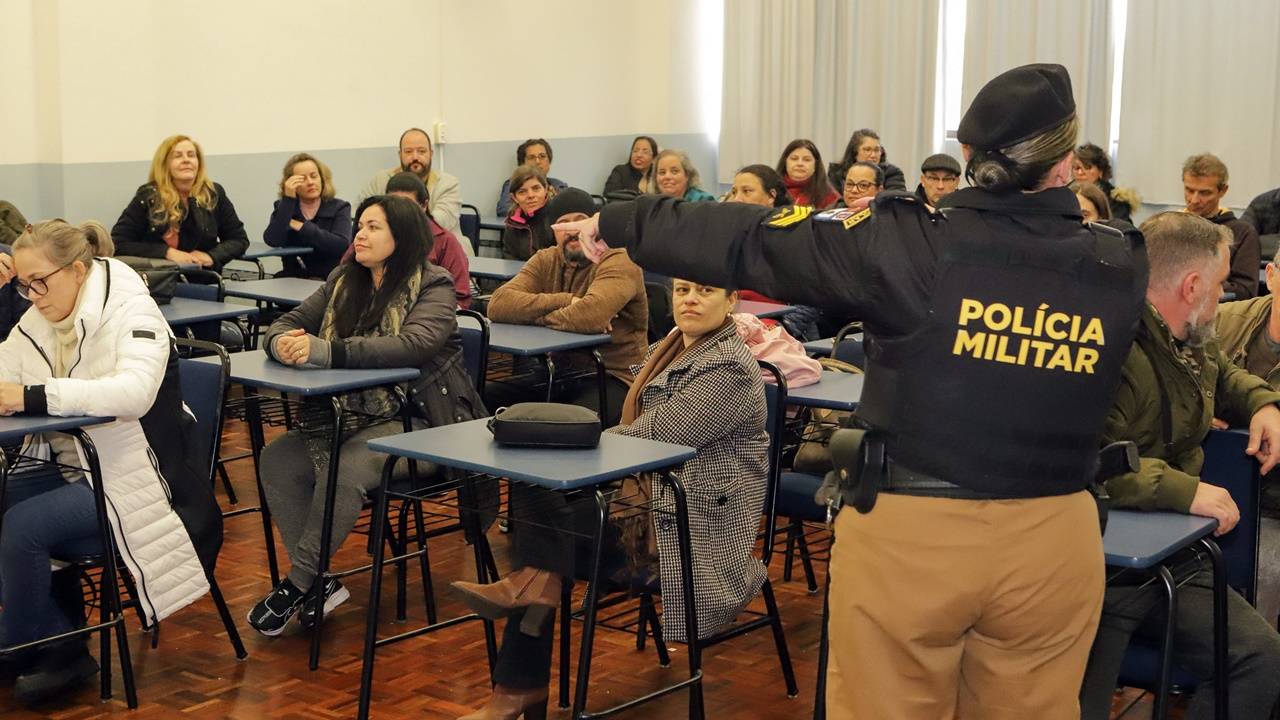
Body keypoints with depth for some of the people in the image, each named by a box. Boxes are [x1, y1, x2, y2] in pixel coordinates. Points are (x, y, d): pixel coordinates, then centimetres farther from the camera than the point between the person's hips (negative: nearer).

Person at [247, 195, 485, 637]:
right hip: (352, 414, 7)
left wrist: (327, 351, -31)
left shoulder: (433, 286, -7)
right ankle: (318, 585, -12)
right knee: (277, 459, -16)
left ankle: (298, 584, -14)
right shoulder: (344, 281, 13)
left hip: (417, 423, -7)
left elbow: (412, 344, -25)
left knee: (345, 469, -31)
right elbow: (286, 323, 12)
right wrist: (282, 343, -15)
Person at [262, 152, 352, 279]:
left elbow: (342, 245, -14)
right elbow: (273, 241, -10)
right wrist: (288, 198, -12)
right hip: (293, 278, 2)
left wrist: (301, 226, -11)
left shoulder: (339, 208, 5)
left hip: (330, 279, -2)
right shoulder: (282, 207, 9)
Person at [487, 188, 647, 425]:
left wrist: (535, 315, -12)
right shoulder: (546, 260, 9)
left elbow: (591, 315, -30)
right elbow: (498, 304, -9)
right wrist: (565, 301, -18)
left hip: (613, 377, -6)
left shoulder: (619, 261, -9)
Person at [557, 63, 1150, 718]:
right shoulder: (1121, 267, -4)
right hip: (1053, 543, 3)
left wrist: (619, 224, 6)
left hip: (907, 534, -3)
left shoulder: (910, 242, -13)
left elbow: (751, 242, -5)